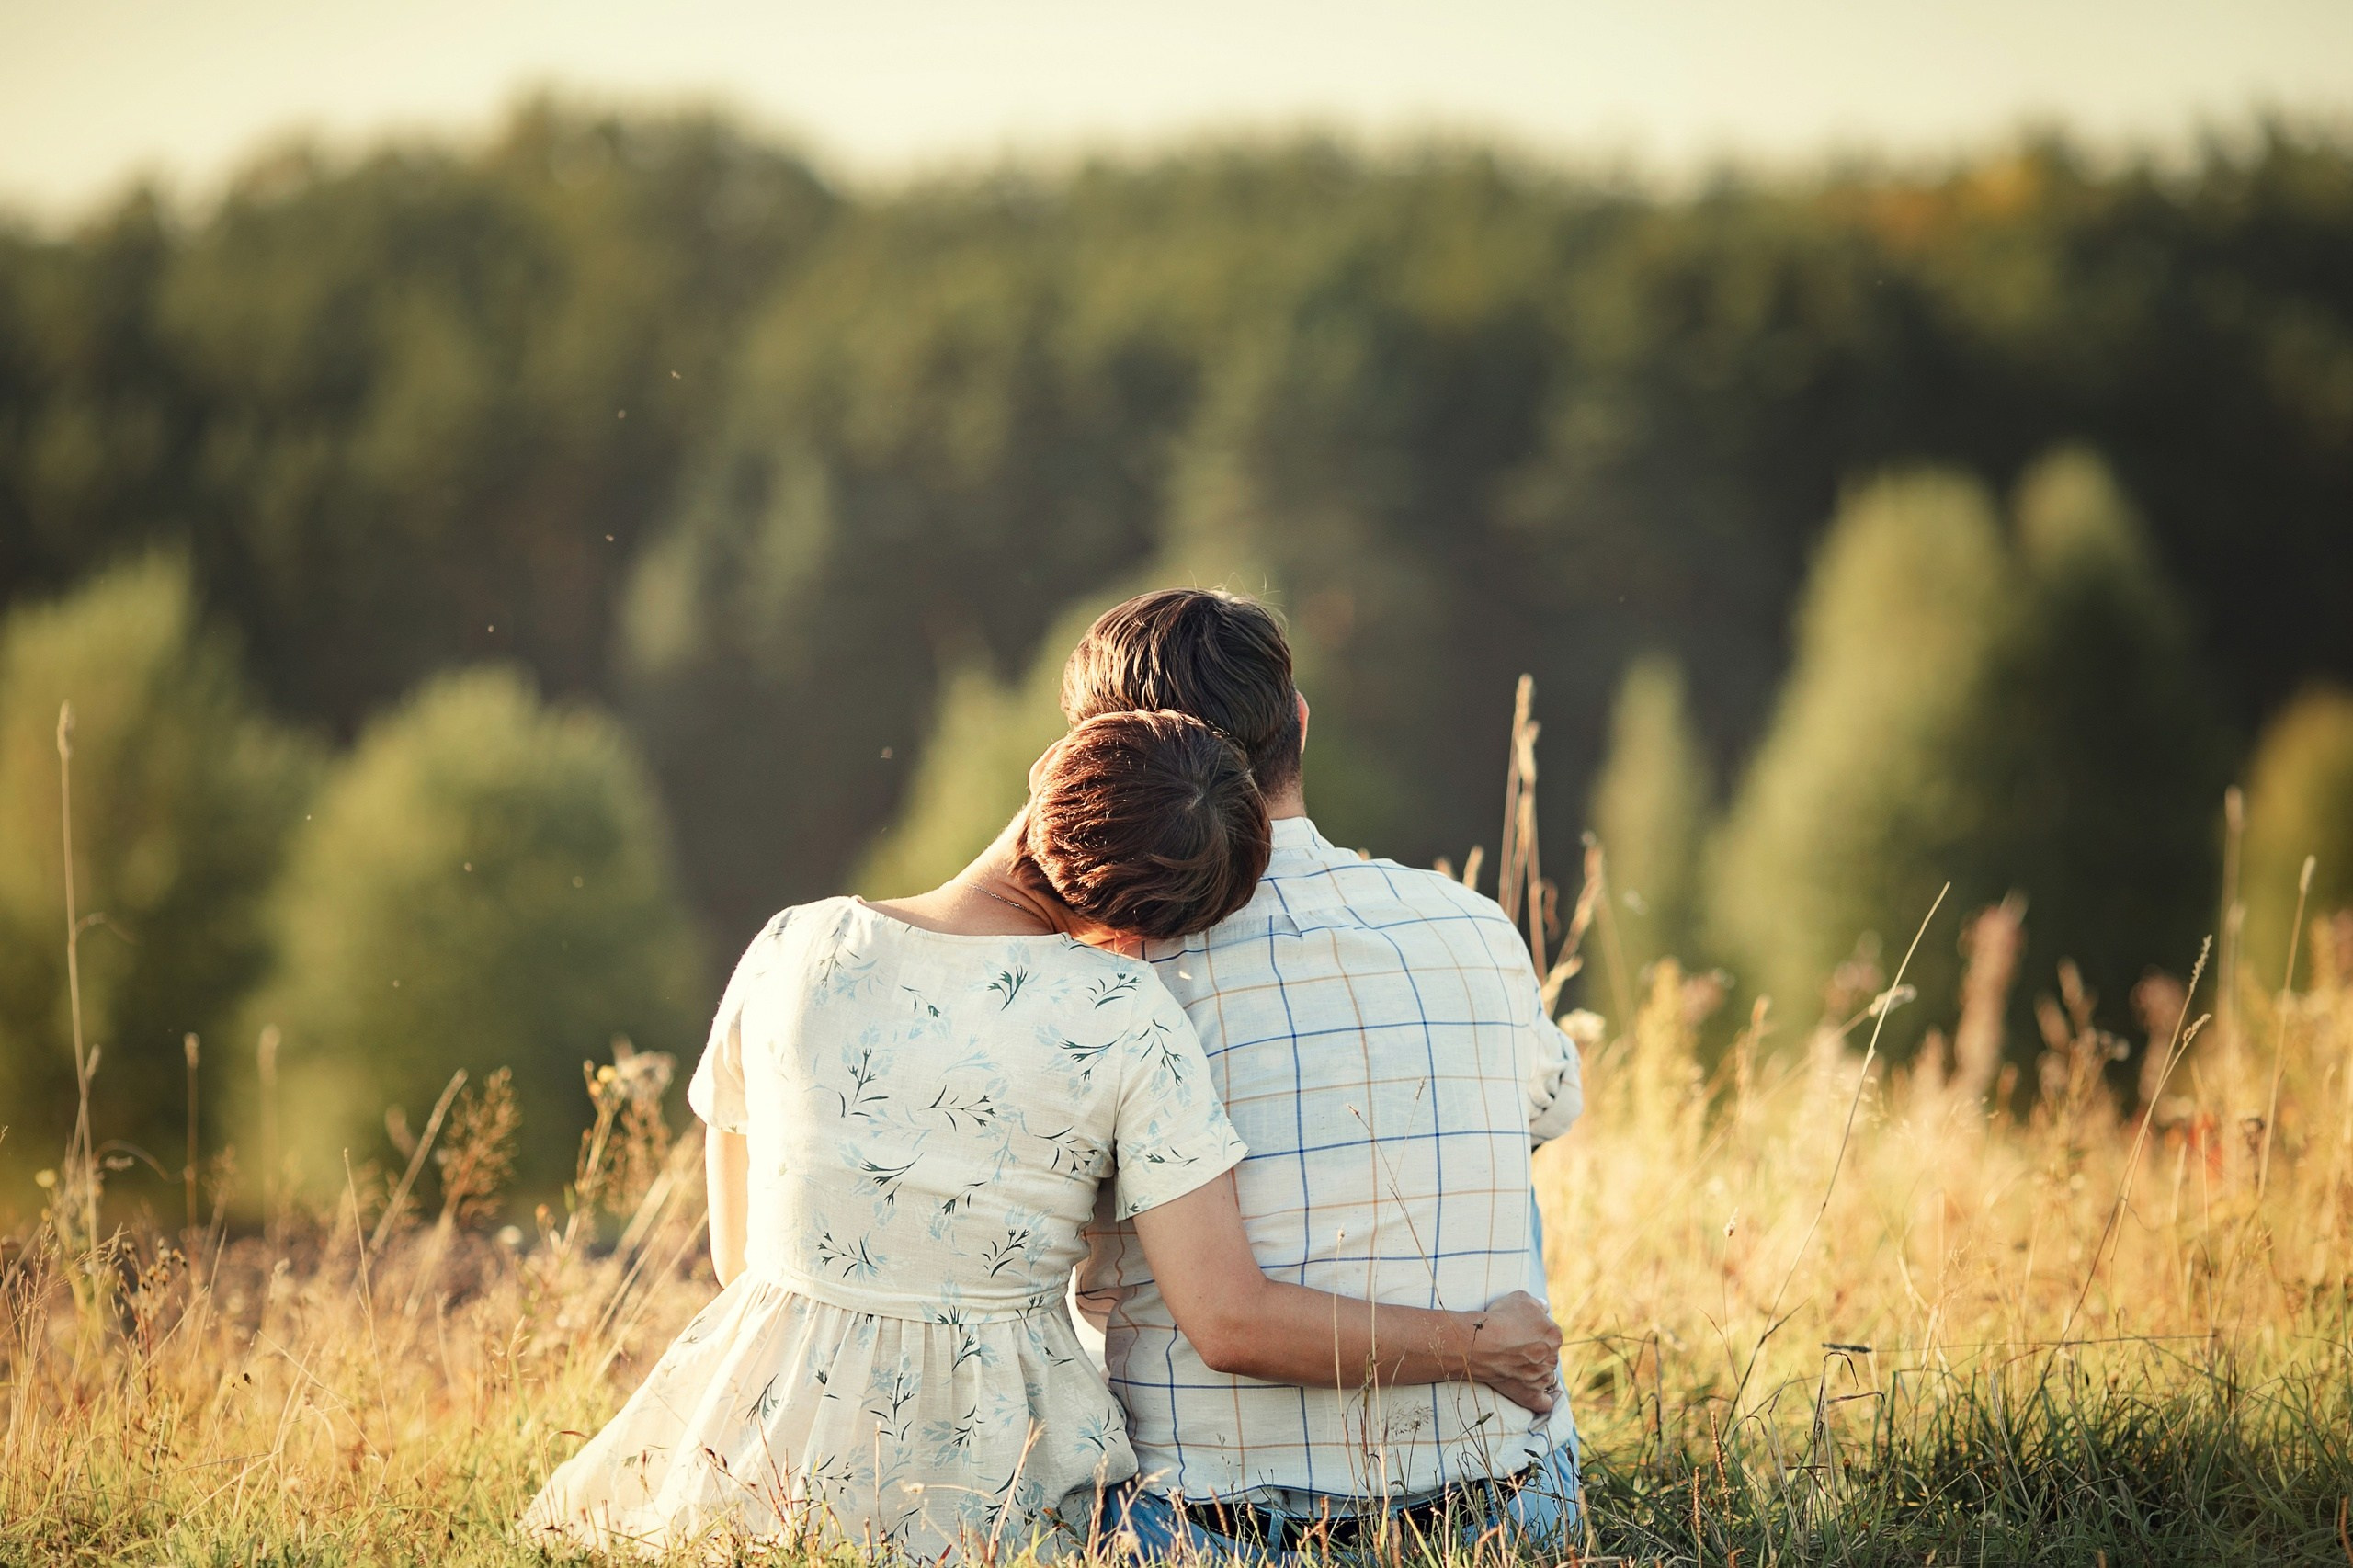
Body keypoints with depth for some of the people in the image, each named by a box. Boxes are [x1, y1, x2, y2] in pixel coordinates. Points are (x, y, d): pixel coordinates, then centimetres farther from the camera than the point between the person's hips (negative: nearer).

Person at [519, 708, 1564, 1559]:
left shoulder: (793, 952, -3)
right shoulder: (1124, 1016, -13)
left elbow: (738, 1249, 9)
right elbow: (1231, 1323, -15)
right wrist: (1473, 1344, -1)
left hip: (766, 1448, 2)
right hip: (991, 1473, -2)